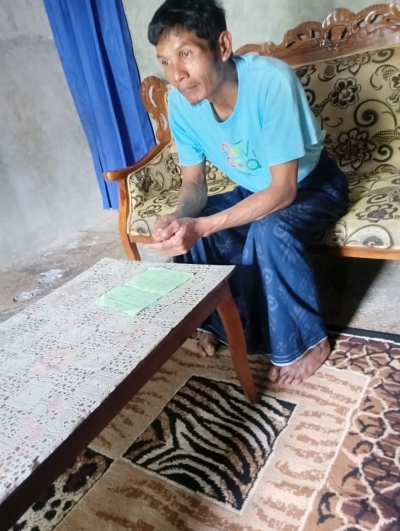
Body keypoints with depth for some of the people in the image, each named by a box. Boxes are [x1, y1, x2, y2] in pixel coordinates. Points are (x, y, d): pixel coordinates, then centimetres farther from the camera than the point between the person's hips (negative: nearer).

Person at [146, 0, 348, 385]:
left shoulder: (271, 81, -33)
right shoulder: (180, 102, -16)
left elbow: (283, 189, -33)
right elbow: (194, 182, -8)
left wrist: (203, 226, -41)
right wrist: (179, 219, -31)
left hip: (312, 184, -5)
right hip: (255, 191, 6)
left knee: (269, 232, -35)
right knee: (183, 233, -11)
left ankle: (305, 341, -11)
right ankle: (218, 322, 10)